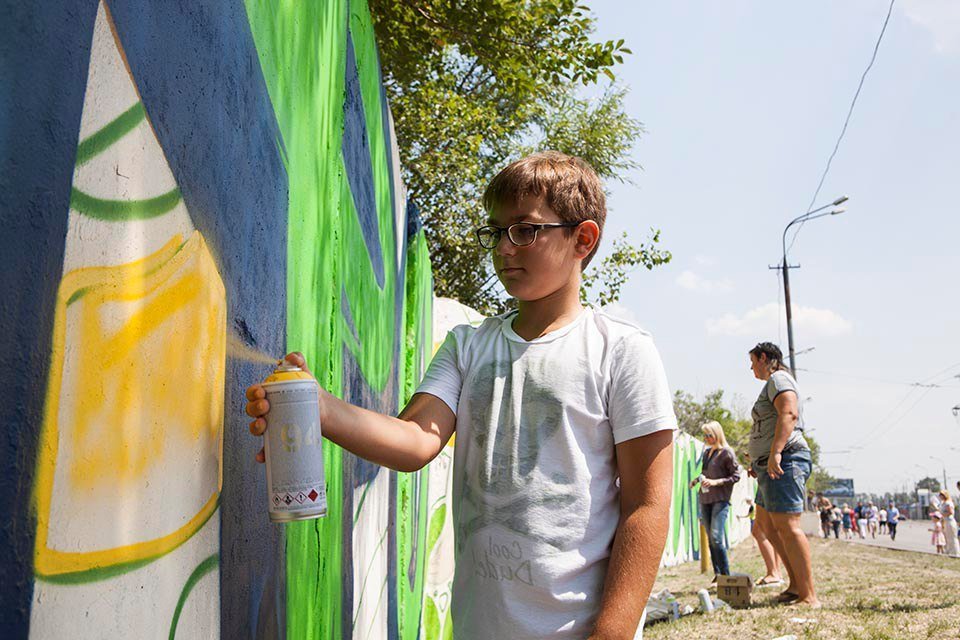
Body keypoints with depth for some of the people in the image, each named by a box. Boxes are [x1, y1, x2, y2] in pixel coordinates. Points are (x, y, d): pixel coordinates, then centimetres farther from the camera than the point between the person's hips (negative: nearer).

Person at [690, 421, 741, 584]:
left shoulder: (727, 452, -7)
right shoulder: (707, 452, 14)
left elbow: (736, 476, -7)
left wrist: (715, 482, -17)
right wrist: (697, 480, 6)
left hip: (720, 499, -7)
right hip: (705, 499, 7)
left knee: (716, 537, -16)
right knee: (710, 539, 7)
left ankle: (726, 575, -8)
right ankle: (717, 574, 13)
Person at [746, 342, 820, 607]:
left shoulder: (778, 379, -6)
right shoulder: (772, 383, 26)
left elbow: (788, 414, -23)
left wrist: (775, 453, -31)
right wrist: (759, 460, 30)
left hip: (785, 462, -12)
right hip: (771, 467, 12)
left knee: (787, 526, -16)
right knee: (766, 523, 16)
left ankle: (809, 596, -17)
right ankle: (796, 583, 17)